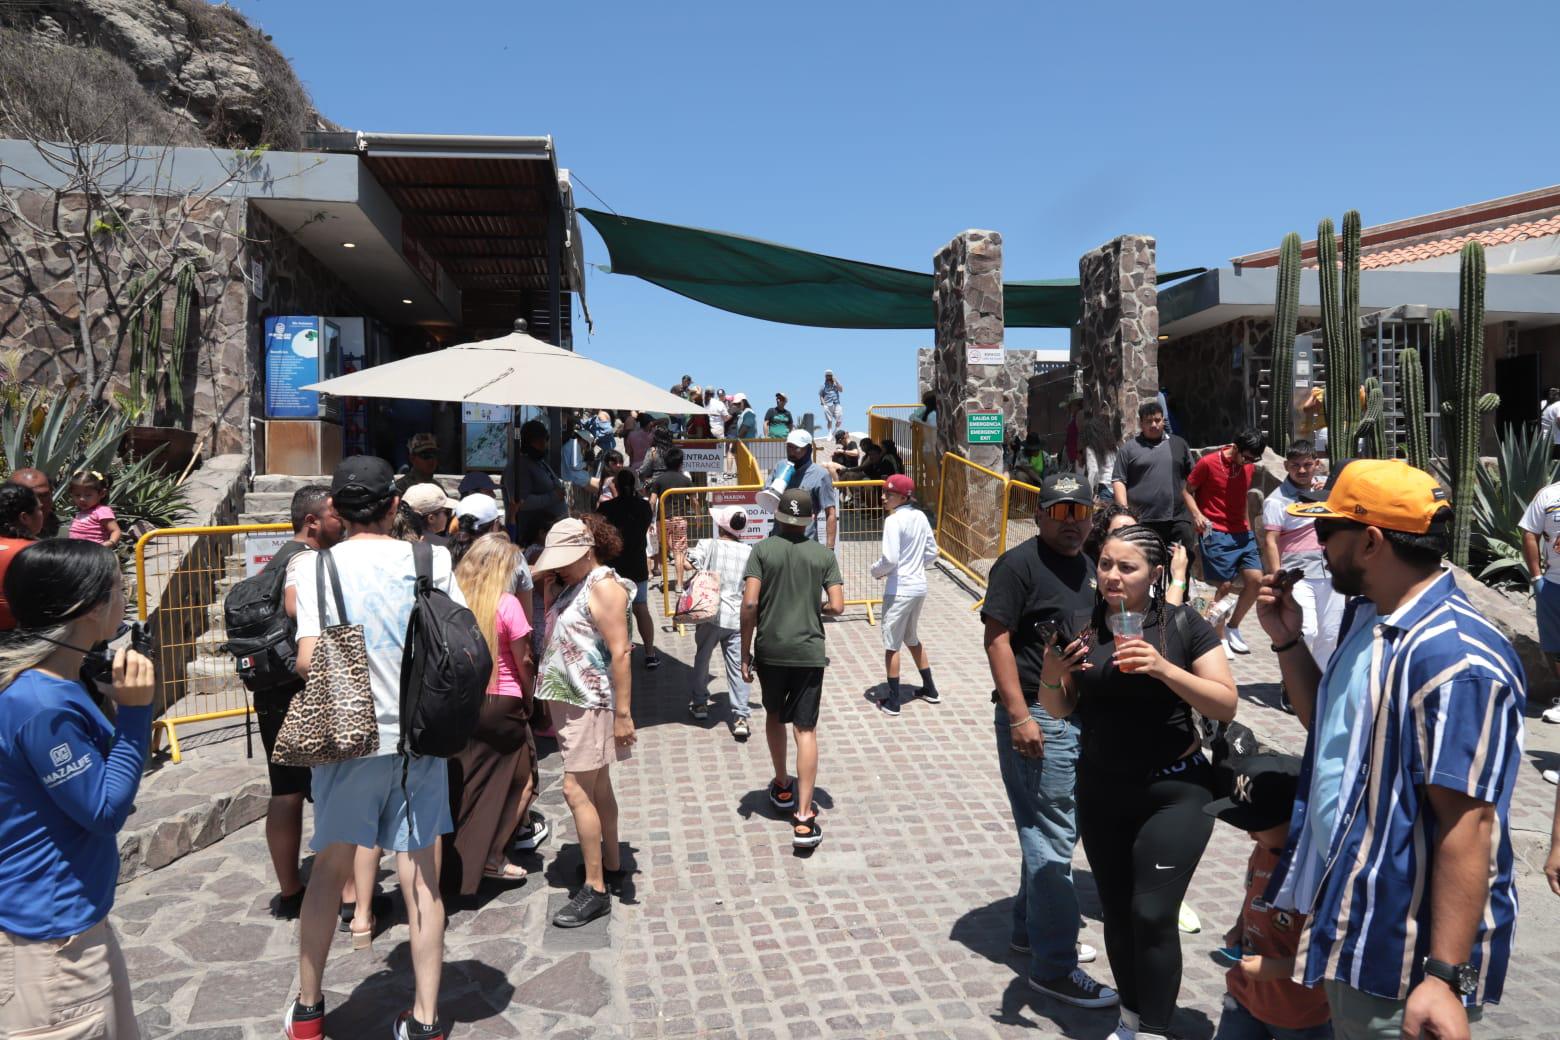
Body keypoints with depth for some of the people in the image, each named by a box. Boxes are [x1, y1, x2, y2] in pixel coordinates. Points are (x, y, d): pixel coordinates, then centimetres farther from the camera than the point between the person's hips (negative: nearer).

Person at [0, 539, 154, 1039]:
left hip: (75, 916, 10)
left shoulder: (51, 683, 4)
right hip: (49, 935, -10)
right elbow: (105, 810, -21)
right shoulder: (43, 705, -27)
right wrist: (134, 710, -23)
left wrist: (117, 704, 1)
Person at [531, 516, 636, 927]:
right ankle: (612, 864, 31)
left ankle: (595, 890, -1)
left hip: (593, 703, -9)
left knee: (576, 790, -8)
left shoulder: (604, 587, -15)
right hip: (571, 700, 9)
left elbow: (620, 652, -21)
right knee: (598, 786, 18)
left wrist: (623, 713, -23)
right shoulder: (573, 586, 13)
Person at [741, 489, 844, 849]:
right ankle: (804, 817, -6)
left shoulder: (763, 550, -4)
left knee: (774, 714, 24)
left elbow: (749, 603, -12)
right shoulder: (824, 555, -1)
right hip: (809, 652, -1)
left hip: (770, 650, 1)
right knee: (806, 729, 1)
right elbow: (837, 606, -7)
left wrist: (745, 653, -4)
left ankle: (782, 786, 40)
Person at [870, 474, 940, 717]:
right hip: (919, 586, 8)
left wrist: (875, 571, -2)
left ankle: (892, 701, 9)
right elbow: (932, 553, 10)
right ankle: (930, 690, 32)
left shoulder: (894, 521, -17)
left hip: (899, 590, -8)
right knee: (912, 639, 24)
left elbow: (889, 559, -21)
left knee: (892, 644, 4)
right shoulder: (920, 517, 5)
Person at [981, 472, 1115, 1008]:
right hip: (1038, 719, -9)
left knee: (1054, 830, 18)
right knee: (1051, 840, -4)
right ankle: (1053, 967, 6)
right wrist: (1018, 715, -22)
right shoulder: (1019, 564, -12)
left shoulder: (1088, 567, 13)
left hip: (1083, 717, 9)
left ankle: (1030, 928, 35)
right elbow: (997, 639, -17)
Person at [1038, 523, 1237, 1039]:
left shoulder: (1184, 624, -10)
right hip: (1100, 791, 4)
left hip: (1173, 793, -3)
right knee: (1116, 912, 14)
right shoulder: (1081, 626, -3)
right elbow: (1059, 709, 4)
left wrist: (1164, 669, -28)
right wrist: (1052, 676, -18)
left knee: (1152, 914, -7)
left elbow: (1226, 705, -13)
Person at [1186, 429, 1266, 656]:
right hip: (1216, 533, -6)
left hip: (1242, 532, 6)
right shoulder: (1208, 463, -8)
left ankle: (1232, 628, 16)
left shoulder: (1249, 466, 9)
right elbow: (1187, 491, -1)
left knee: (1255, 580, -3)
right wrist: (1196, 514, -16)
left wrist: (1246, 524, 20)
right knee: (1224, 585, -8)